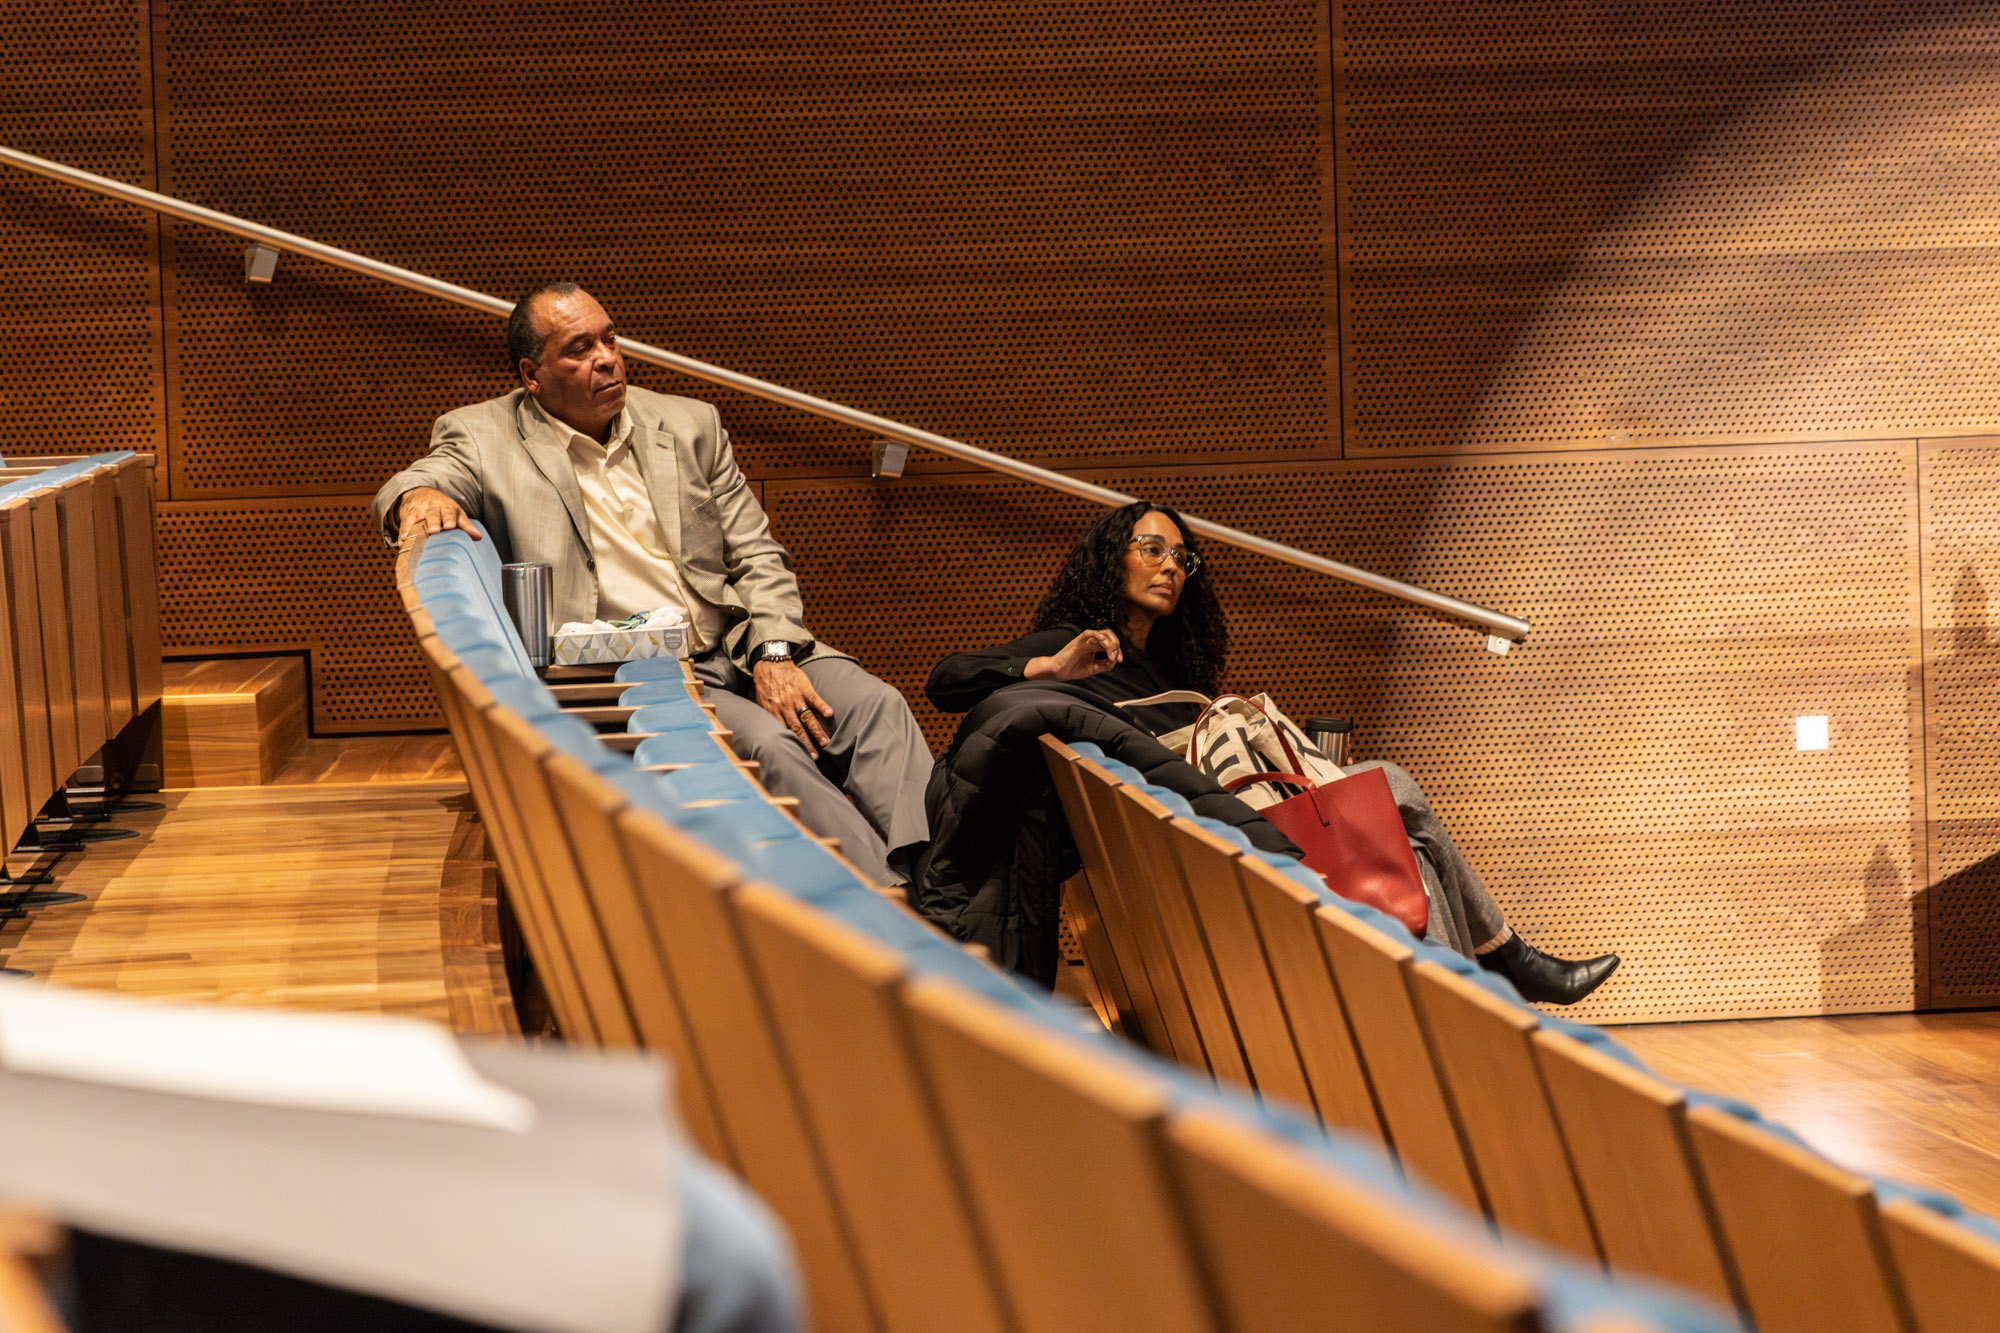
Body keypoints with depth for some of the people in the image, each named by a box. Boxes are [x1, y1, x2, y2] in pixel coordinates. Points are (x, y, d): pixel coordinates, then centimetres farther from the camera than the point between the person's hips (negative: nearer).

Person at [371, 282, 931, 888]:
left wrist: (773, 655, -6)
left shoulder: (689, 425, 15)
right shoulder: (484, 438, 7)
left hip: (740, 647, 4)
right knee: (767, 745, -31)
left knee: (875, 707, -23)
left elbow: (757, 556, 13)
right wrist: (420, 495, -35)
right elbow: (402, 494, -8)